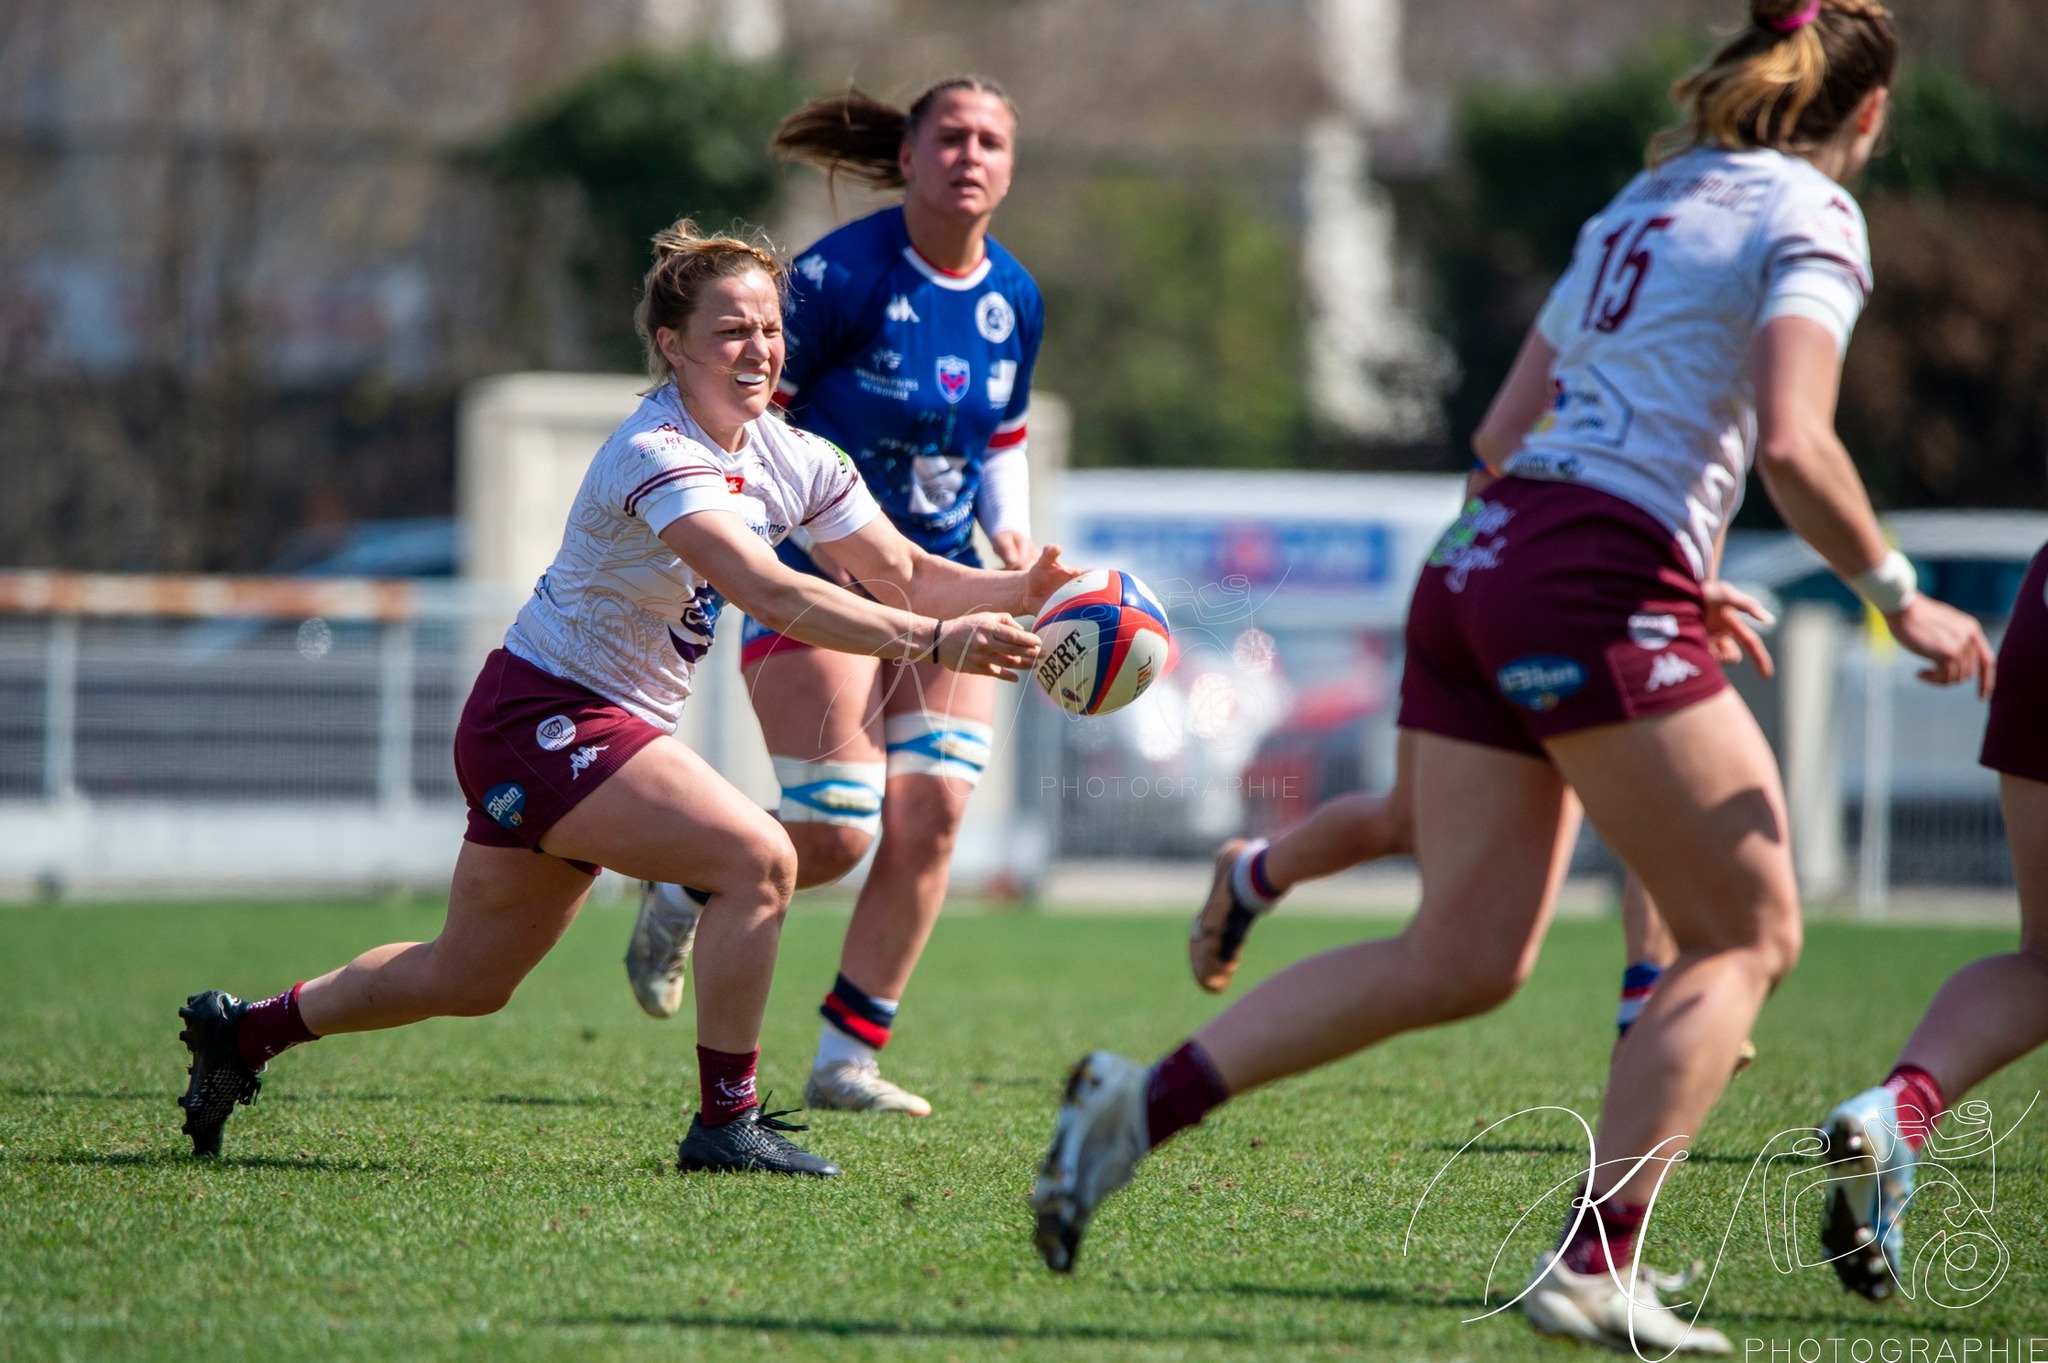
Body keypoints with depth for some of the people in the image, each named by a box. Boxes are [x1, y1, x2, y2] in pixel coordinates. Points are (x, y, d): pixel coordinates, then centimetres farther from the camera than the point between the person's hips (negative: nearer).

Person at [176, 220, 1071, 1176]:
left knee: (466, 981, 19)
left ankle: (245, 1030, 37)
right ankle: (725, 1122, -15)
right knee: (758, 858, -24)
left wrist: (1022, 590, -15)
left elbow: (907, 572, 3)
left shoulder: (791, 459, 2)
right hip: (539, 717, -9)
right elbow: (770, 594, -37)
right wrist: (931, 641, -44)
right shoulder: (656, 456, -25)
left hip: (607, 732, 9)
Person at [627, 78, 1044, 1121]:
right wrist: (823, 530, -21)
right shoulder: (844, 275, -15)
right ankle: (681, 891, 21)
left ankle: (847, 1061, 2)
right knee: (838, 833, -12)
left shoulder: (1014, 300, 5)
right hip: (819, 579, -6)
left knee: (931, 813, -8)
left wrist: (1010, 531, 1)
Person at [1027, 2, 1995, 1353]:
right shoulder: (1813, 217, -1)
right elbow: (1794, 443, -16)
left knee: (1461, 959, 9)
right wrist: (1900, 600, -3)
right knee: (1749, 935, 3)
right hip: (1598, 595, -8)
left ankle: (1150, 1099, -2)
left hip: (1481, 562, 8)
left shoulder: (1645, 203, 23)